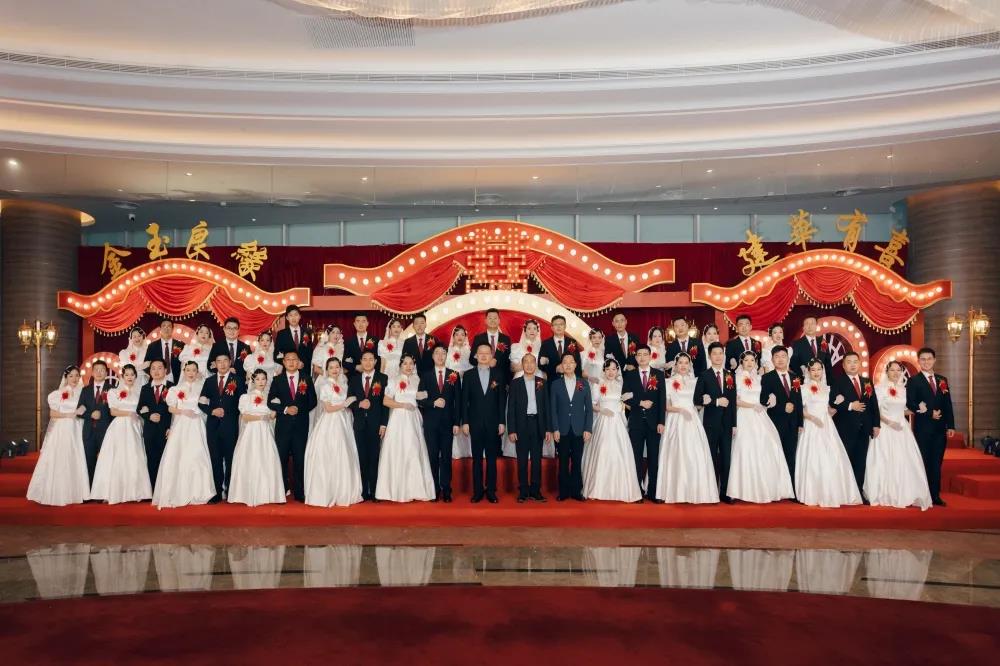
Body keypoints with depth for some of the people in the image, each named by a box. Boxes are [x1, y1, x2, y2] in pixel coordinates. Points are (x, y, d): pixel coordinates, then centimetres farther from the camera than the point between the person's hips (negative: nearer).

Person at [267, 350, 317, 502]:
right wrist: (285, 409, -12)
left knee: (300, 459, 2)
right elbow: (271, 402, 1)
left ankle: (299, 493, 8)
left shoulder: (306, 378, 6)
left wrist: (299, 409, -6)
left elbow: (312, 401, 6)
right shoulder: (277, 380, 6)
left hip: (301, 425, 0)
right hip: (283, 425, 0)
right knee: (281, 459, 2)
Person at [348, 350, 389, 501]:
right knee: (362, 458, 3)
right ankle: (363, 492, 8)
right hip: (359, 423, 2)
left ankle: (374, 492, 6)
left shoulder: (383, 378, 2)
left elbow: (385, 402, -2)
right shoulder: (353, 378, 10)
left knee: (374, 458, 1)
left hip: (375, 423, -2)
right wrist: (359, 404, -12)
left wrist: (383, 424, -7)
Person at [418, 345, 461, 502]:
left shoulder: (454, 375, 5)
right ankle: (434, 490, 10)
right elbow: (420, 400, 2)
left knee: (446, 457, 2)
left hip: (448, 422, 0)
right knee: (432, 456, 3)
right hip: (430, 422, 0)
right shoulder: (425, 376, 7)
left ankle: (446, 490, 8)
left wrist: (457, 423, -3)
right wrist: (434, 403, -15)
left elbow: (458, 401, 3)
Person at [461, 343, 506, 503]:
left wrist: (501, 422, -1)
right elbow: (464, 400, 3)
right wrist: (465, 422, -3)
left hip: (493, 423, 0)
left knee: (492, 458, 4)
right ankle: (477, 491, 11)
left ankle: (491, 491, 11)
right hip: (475, 422, 0)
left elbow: (502, 399, 4)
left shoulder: (498, 374, 5)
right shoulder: (468, 375, 5)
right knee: (477, 458, 4)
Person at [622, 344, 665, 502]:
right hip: (636, 421, 0)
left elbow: (662, 400, 0)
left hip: (653, 421, 0)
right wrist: (640, 403, -13)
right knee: (636, 457, 4)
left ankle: (653, 492, 7)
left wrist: (661, 422, -6)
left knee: (653, 457, 2)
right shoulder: (629, 375, 6)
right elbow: (626, 397, 1)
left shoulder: (659, 374, 5)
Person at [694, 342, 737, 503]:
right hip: (711, 422, -3)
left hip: (727, 423, 3)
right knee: (712, 458, 2)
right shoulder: (704, 376, -1)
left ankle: (723, 493, 11)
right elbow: (697, 399, -8)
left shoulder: (730, 376, 10)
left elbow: (733, 401, 10)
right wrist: (716, 402, -15)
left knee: (726, 458, 5)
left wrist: (734, 424, 7)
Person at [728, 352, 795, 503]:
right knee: (748, 450, -9)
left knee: (767, 451, -5)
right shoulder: (737, 377, 1)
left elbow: (761, 398, 20)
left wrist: (772, 397, 0)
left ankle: (768, 489, 0)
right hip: (745, 417, -4)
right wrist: (753, 406, -13)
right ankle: (748, 490, -5)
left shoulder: (758, 378, 16)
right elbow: (735, 400, -5)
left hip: (760, 417, 5)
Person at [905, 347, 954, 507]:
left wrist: (950, 426, 4)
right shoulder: (913, 381, -2)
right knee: (923, 462, -1)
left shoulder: (942, 380, 13)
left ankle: (935, 495, 13)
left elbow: (948, 404, 10)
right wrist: (930, 413, -16)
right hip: (923, 428, -4)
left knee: (936, 463, 7)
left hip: (940, 428, 4)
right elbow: (910, 404, -10)